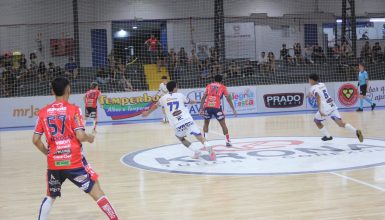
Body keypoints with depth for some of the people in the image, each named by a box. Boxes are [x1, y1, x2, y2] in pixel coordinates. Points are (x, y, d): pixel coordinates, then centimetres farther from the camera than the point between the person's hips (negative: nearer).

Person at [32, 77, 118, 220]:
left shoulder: (43, 112, 5)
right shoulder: (73, 109, -5)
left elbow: (35, 140, 3)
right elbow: (80, 136, -13)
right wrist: (89, 138, 8)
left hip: (54, 163, 3)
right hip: (74, 161, -3)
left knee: (50, 196, 23)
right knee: (96, 190, 6)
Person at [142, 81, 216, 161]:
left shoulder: (164, 98, 15)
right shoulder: (180, 95, 14)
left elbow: (155, 106, 35)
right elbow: (189, 101, 35)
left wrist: (148, 112, 54)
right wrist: (194, 101, 60)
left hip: (178, 124, 0)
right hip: (188, 120, 0)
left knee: (181, 138, 25)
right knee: (199, 135, -1)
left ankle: (196, 151, 10)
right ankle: (208, 148, -27)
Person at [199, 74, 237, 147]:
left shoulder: (209, 86, 21)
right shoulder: (223, 87, 16)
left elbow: (203, 97, 12)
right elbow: (228, 98, 11)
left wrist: (201, 109, 11)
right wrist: (233, 109, 14)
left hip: (207, 107, 2)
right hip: (217, 107, -2)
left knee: (206, 123, 23)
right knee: (223, 124, 12)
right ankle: (228, 141, 10)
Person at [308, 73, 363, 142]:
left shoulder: (313, 88, -3)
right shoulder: (322, 84, 19)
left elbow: (318, 98, -20)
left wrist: (320, 111, -25)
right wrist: (312, 94, 55)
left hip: (325, 108, -7)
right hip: (332, 106, 7)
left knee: (316, 121, 19)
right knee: (341, 123, -1)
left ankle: (327, 136, 16)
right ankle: (356, 132, -20)